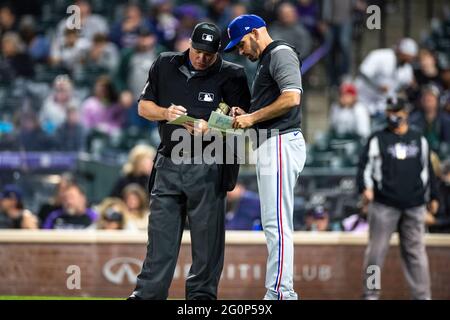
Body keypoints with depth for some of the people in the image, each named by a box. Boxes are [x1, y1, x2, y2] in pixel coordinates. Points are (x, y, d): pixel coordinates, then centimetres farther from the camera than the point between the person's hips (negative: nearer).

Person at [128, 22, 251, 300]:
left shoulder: (231, 76, -2)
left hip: (207, 169, -3)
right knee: (160, 235, 4)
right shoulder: (165, 65, 8)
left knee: (207, 237, -1)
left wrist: (210, 129, -21)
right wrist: (165, 113, -8)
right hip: (168, 166, 3)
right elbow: (144, 107, 12)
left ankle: (201, 293, 6)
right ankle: (147, 295, 6)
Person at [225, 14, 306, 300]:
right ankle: (282, 293, 13)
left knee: (277, 224, -14)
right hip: (269, 145, 11)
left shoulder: (281, 53, -6)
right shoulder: (266, 61, 25)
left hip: (281, 143, -11)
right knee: (274, 225, 11)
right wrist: (246, 116, 11)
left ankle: (280, 292, -16)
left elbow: (292, 97, -20)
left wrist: (253, 118, -14)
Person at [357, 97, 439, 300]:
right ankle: (370, 294, 4)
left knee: (416, 251, 2)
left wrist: (432, 197, 22)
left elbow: (427, 169, 21)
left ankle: (422, 295, 3)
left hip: (414, 206, 2)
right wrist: (365, 188, -16)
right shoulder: (378, 139, 7)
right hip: (384, 205, -2)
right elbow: (365, 166, 1)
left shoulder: (419, 140, 16)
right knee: (376, 250, -3)